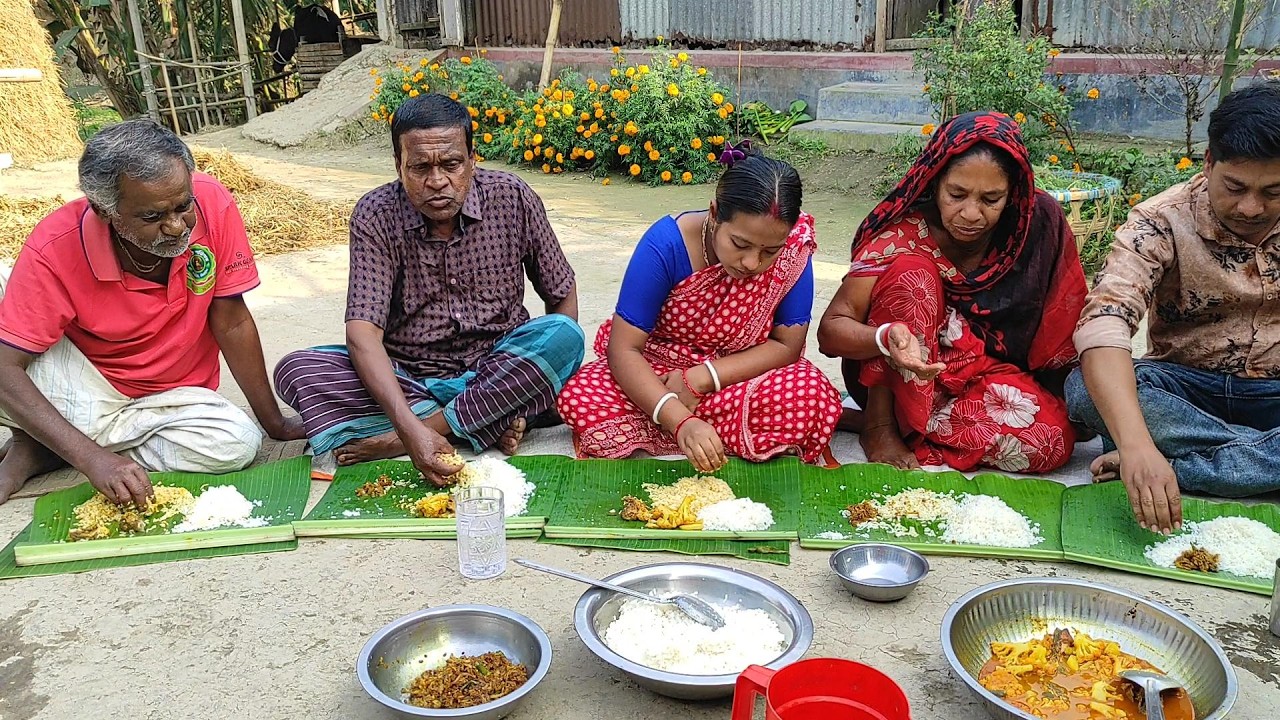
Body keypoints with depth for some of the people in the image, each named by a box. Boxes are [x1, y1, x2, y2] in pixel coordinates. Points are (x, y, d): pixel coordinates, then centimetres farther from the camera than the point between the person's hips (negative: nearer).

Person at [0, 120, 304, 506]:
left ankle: (43, 451, -7)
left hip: (172, 395, 3)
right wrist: (93, 458, -37)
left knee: (238, 444, -28)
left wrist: (275, 423, -8)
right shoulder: (54, 249, -25)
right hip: (83, 384, -2)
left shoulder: (211, 204, -22)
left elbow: (232, 323, -13)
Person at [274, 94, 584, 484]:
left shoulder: (512, 199, -9)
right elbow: (363, 334, -21)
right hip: (407, 379, 0)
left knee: (563, 335, -29)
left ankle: (388, 442, -23)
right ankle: (485, 423, -25)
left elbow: (563, 298, 0)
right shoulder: (375, 216, -12)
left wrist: (532, 382, -15)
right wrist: (410, 427, -36)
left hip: (494, 374, 1)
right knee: (296, 370, -22)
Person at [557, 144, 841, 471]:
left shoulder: (795, 249, -19)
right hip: (656, 372, -1)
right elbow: (624, 349, -24)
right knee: (579, 399, -27)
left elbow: (787, 344, -13)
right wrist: (681, 421, -40)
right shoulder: (665, 244, -24)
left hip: (740, 376, 1)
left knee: (816, 399, -31)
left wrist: (702, 378, -25)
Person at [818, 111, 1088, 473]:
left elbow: (1062, 332, 0)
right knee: (911, 271, -28)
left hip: (987, 376, 3)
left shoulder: (1042, 223, -12)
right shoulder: (907, 234, -19)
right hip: (899, 377, -3)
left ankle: (879, 420, -12)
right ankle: (880, 424, -17)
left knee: (1050, 439, -27)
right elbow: (831, 329, -25)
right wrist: (887, 338, -45)